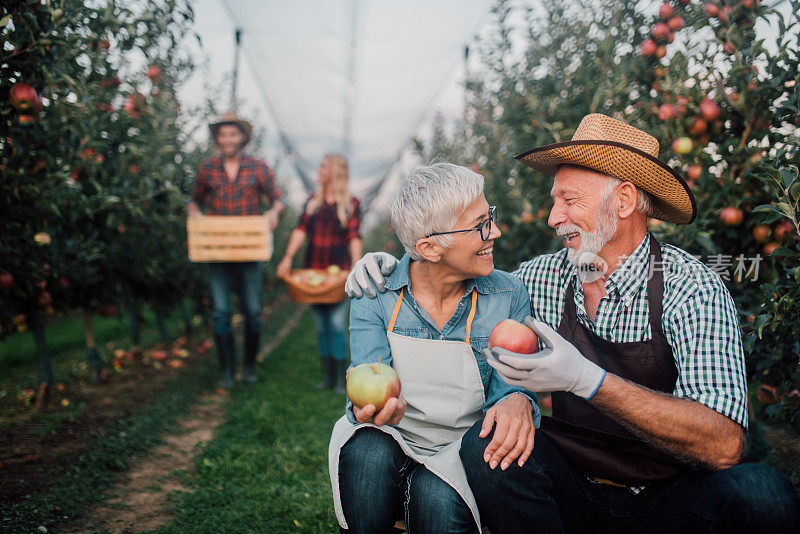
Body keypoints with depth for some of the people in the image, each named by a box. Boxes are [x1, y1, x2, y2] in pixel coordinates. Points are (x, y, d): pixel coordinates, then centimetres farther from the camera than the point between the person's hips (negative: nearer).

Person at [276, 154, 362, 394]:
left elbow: (355, 239, -6)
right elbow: (301, 230, 2)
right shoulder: (312, 201, 12)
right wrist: (288, 257, -11)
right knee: (320, 326, 7)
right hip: (313, 269, 4)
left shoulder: (351, 204, 1)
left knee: (337, 325, -9)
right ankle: (327, 376, 17)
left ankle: (341, 379, 0)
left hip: (338, 270, -4)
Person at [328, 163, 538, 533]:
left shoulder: (508, 297, -5)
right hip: (387, 447, 1)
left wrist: (518, 401, -32)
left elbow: (509, 386, -7)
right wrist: (368, 406, -37)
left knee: (437, 497, -32)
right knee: (368, 452, -32)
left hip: (461, 456, 0)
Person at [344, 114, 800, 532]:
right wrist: (393, 268, -1)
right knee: (486, 444, -24)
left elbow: (723, 445, -25)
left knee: (762, 492, -30)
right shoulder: (544, 278, -1)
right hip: (573, 493, 2)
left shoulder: (688, 287, -14)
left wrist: (587, 380, -34)